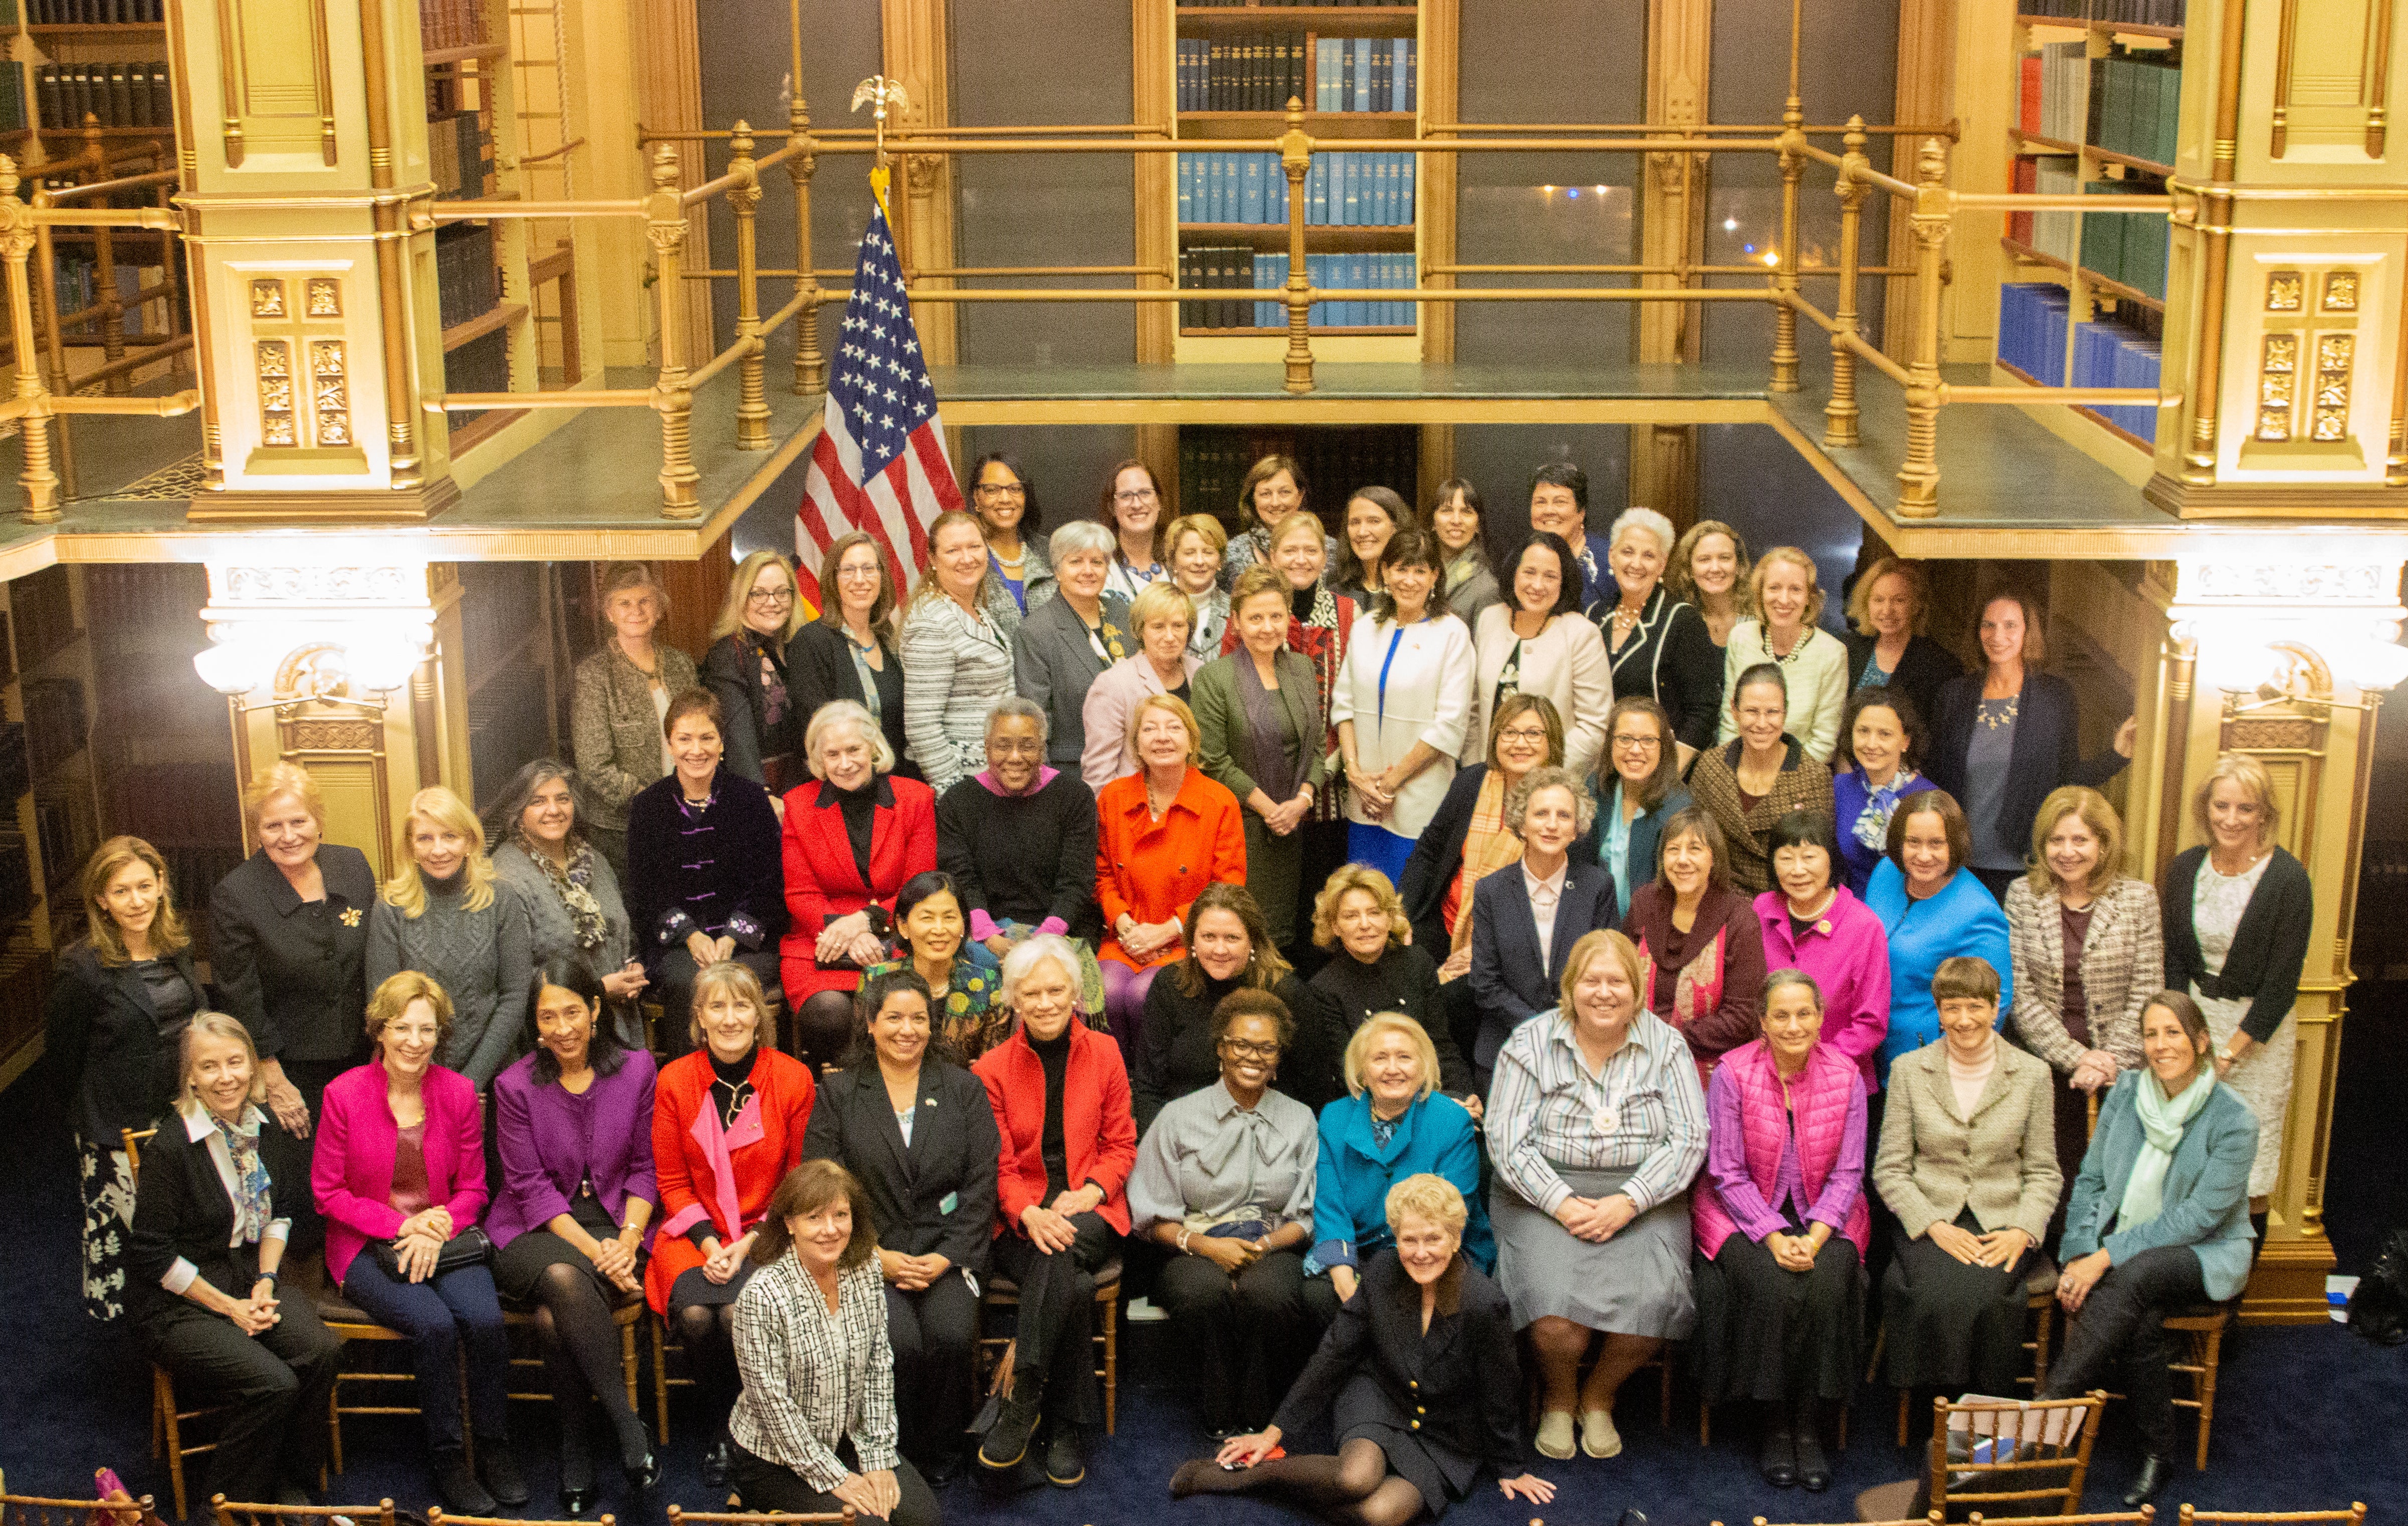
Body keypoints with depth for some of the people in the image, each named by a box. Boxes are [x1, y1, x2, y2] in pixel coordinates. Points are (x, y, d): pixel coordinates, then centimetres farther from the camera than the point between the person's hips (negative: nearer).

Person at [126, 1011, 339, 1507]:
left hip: (250, 1278, 6)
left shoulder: (265, 1125, 2)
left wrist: (267, 1281, -1)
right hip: (178, 1302, -6)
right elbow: (153, 1253, -12)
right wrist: (230, 1307, -12)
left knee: (321, 1351, -22)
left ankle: (292, 1484, -2)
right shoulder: (171, 1146, -17)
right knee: (273, 1384, -26)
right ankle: (229, 1504, -4)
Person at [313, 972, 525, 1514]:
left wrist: (438, 1229, -11)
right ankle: (446, 1458, -11)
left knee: (484, 1318, -26)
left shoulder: (459, 1092, 2)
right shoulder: (344, 1094, -6)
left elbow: (472, 1188, 8)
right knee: (434, 1323, -28)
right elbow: (328, 1192, -3)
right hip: (366, 1247, -2)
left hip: (443, 1238, 2)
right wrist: (399, 1226, -13)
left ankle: (493, 1447, -7)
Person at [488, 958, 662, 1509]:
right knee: (564, 1279, -37)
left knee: (553, 1317, -31)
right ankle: (626, 1423, -28)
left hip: (615, 1223, 0)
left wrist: (627, 1240, -11)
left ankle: (576, 1450, -15)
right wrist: (592, 1251, -16)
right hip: (534, 1233, 0)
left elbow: (644, 1169, 6)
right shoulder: (515, 1086, -1)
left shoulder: (637, 1068, 2)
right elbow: (532, 1188, -5)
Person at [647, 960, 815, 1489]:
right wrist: (710, 1243, -10)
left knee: (741, 1313, -30)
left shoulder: (793, 1079, -3)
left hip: (765, 1232, -1)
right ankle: (719, 1427, -1)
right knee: (696, 1314, -28)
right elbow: (672, 1182, 5)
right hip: (694, 1232, 1)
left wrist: (749, 1243, -10)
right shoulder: (674, 1081, 0)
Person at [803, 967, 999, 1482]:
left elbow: (981, 1185, 5)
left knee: (951, 1334, -28)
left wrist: (947, 1256, -9)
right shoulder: (837, 1093, 8)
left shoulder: (964, 1088, 11)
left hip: (947, 1252, 1)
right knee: (899, 1340, -29)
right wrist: (876, 1256, -10)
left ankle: (940, 1456, -4)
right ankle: (897, 1455, -5)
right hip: (868, 1255, -1)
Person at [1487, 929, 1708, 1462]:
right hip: (1544, 1195, -1)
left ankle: (1599, 1397, 5)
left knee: (1653, 1299, -27)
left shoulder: (1666, 1046, 7)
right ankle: (1557, 1398, 6)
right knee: (1555, 1300, -29)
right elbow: (1507, 1141, -2)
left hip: (1642, 1197, 1)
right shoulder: (1530, 1044, 3)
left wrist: (1627, 1202, -14)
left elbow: (1689, 1139, -1)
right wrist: (1562, 1203, -15)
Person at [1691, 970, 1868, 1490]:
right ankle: (1774, 1424, -9)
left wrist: (1815, 1238, -16)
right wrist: (1775, 1237, -19)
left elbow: (1847, 1174, -1)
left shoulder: (1845, 1076, -2)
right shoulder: (1733, 1073, -9)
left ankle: (1810, 1428, -13)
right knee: (1772, 1288, -29)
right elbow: (1728, 1173, -8)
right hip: (1745, 1212, -2)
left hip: (1822, 1214, 2)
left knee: (1828, 1283, -27)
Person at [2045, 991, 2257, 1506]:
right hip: (2124, 1246, 3)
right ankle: (2156, 1455, -16)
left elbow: (2198, 1217, -16)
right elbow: (2090, 1180, 7)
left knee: (2135, 1276, -36)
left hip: (2206, 1254, -3)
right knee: (2140, 1322, -32)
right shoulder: (2126, 1091, 2)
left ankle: (2046, 1409, -36)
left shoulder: (2233, 1120, -12)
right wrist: (2078, 1256, -9)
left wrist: (2107, 1257, -22)